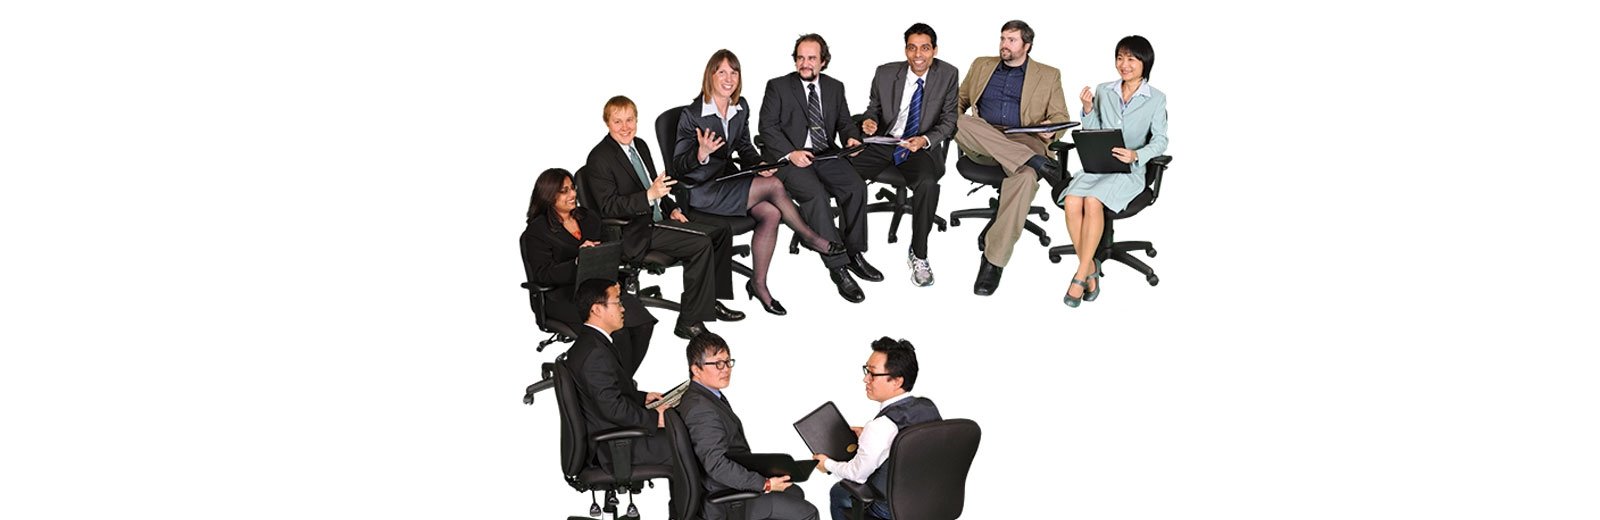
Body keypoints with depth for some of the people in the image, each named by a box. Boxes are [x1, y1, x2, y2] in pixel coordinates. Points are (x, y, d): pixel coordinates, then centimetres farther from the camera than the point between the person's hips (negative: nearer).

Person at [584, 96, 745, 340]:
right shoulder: (599, 158, -15)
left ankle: (712, 302, 17)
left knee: (721, 232, 7)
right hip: (634, 233, -9)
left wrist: (672, 209, 6)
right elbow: (608, 207, -21)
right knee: (701, 244, -25)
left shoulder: (639, 145, 12)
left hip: (658, 220, 9)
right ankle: (689, 322, -22)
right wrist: (649, 196, -30)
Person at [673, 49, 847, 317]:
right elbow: (678, 165, -13)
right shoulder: (692, 114, -15)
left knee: (771, 213, -20)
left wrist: (759, 164, -4)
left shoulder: (741, 107, 5)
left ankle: (758, 283, -8)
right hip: (701, 191, -7)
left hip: (728, 179, 7)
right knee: (773, 185, -21)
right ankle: (811, 238, 1)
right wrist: (702, 153, -33)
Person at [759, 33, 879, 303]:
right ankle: (838, 266, -29)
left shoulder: (835, 87, 16)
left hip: (826, 155, 4)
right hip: (789, 157, -4)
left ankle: (854, 254, -11)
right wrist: (791, 152, -19)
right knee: (815, 193, -32)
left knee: (856, 186, -24)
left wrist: (851, 137, -7)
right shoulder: (778, 87, 3)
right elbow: (768, 127, -4)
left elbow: (844, 122, 17)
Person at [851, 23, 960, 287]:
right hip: (884, 143, 2)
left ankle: (918, 255, -18)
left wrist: (925, 140, -20)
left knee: (928, 183, -36)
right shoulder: (886, 73, 2)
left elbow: (949, 120, -1)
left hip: (923, 147, -2)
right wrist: (870, 121, -8)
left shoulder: (947, 75, -2)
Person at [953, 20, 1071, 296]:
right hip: (982, 145, 2)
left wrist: (1051, 127, -14)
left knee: (1025, 176, -38)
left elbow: (1061, 117, 11)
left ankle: (993, 260, -36)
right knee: (963, 123, -34)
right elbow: (960, 101, 25)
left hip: (1024, 140, -2)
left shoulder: (1049, 76, 16)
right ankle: (1036, 161, -37)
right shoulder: (981, 66, 22)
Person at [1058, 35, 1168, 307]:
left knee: (1093, 201, -33)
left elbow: (1160, 141, -4)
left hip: (1129, 171, -3)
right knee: (1072, 201, -28)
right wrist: (1088, 110, -6)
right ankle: (1090, 269, -15)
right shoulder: (1103, 91, 12)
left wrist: (1136, 155, -23)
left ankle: (1081, 275, -24)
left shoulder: (1156, 99, 3)